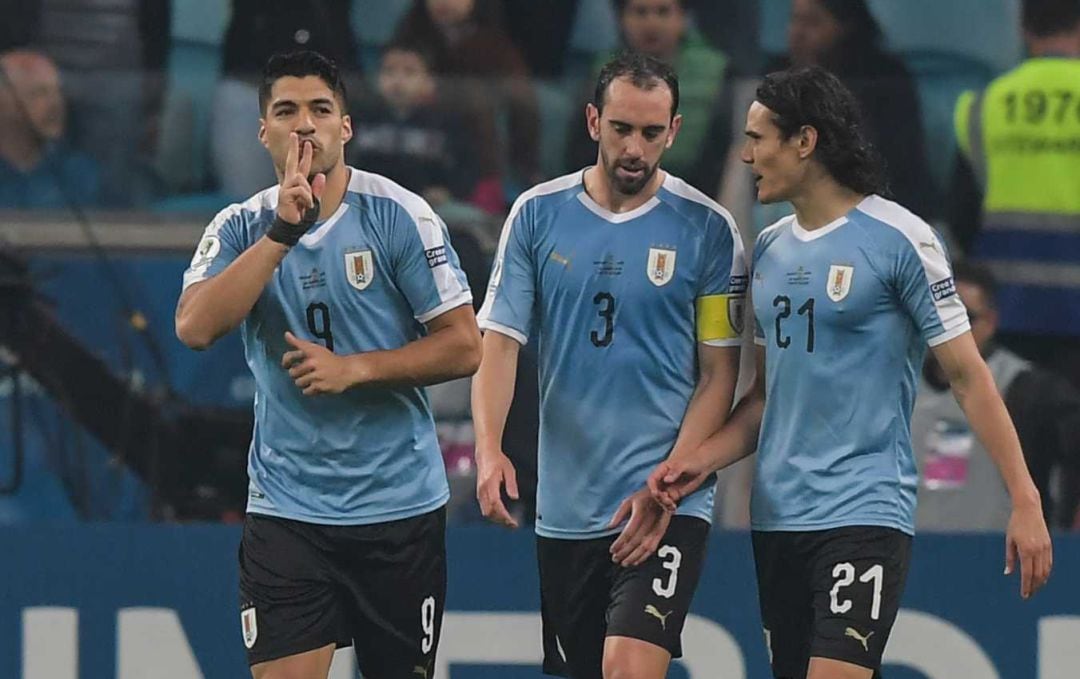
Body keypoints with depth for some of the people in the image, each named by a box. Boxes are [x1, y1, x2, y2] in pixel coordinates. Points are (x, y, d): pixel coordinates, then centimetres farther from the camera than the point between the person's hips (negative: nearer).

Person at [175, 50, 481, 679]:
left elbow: (464, 347, -6)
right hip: (285, 505, 1)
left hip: (399, 504, -1)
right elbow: (196, 328, -15)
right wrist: (282, 233, -19)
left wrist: (353, 369, -17)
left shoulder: (400, 215, -5)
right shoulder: (242, 227, 2)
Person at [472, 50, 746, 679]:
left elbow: (719, 375, -1)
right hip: (565, 505, 3)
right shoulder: (537, 215, 4)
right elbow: (499, 343, 2)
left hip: (668, 504, -3)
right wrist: (489, 449, -16)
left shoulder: (707, 228, -2)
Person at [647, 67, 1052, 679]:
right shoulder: (770, 249, 13)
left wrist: (1025, 500, -11)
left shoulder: (900, 239, -7)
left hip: (864, 512, -7)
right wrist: (702, 459, 4)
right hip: (777, 513, 7)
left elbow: (967, 375, -7)